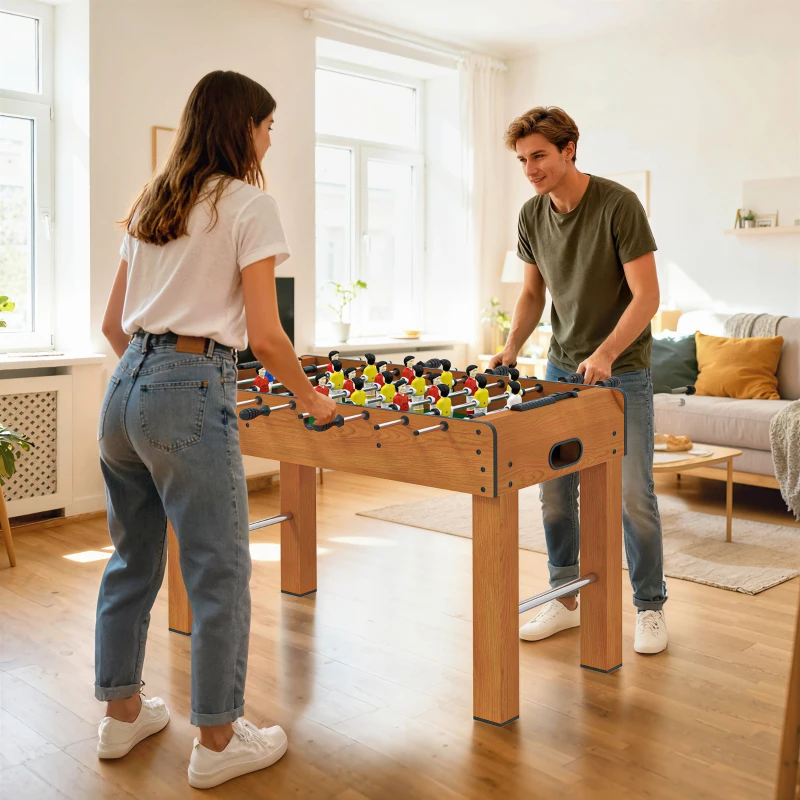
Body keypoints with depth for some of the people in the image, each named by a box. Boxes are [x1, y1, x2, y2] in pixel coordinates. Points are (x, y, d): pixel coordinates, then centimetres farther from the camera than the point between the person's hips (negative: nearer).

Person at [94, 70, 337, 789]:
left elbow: (113, 323, 17)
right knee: (220, 572, 2)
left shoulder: (150, 204, 17)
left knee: (131, 559, 18)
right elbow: (263, 334, -11)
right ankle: (217, 743, 14)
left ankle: (123, 714, 33)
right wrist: (310, 397, 2)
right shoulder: (249, 204, -5)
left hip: (125, 387, 9)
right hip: (190, 391, -8)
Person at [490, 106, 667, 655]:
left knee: (633, 495, -2)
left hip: (622, 371, -5)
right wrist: (512, 348, -2)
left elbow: (647, 295, -19)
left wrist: (605, 353, -31)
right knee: (554, 490, 7)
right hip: (562, 366, 5)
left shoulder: (618, 205, -17)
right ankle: (566, 600, 22)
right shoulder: (532, 216, 1)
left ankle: (651, 606, 17)